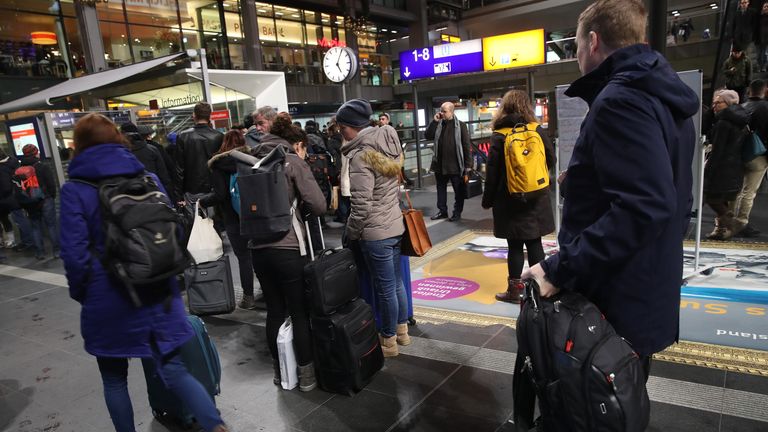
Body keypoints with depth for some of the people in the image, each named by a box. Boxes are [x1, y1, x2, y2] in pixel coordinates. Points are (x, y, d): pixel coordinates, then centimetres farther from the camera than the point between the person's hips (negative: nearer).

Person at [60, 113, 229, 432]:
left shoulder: (74, 190, -8)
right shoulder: (148, 178, 2)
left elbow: (75, 254, -13)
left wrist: (81, 294, 4)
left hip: (108, 299, -3)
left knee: (114, 379, 18)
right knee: (174, 370, 8)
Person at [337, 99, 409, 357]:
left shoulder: (361, 156, -19)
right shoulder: (389, 143, 6)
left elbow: (361, 206, -21)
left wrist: (350, 234, -7)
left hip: (375, 233, -8)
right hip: (395, 225, 8)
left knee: (385, 288, 5)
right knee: (396, 282, 18)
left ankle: (389, 341, 20)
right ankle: (401, 331, 33)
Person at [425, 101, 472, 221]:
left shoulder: (460, 125, -5)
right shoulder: (438, 124, 7)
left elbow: (466, 146, -6)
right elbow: (427, 136, -3)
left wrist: (468, 164, -10)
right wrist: (434, 121, -9)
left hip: (456, 165, -4)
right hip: (440, 164, 4)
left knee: (459, 191, 7)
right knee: (441, 189, 14)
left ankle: (457, 212, 20)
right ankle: (442, 211, 27)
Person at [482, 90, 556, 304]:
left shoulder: (499, 136, -9)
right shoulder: (537, 130, -1)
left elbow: (492, 172, -9)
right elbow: (551, 160, 6)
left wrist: (488, 200, 0)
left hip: (510, 200, -3)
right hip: (536, 198, 3)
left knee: (515, 246, 4)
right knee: (534, 243, 10)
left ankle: (514, 290, 13)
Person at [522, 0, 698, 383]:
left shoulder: (619, 100, -20)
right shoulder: (665, 100, 12)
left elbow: (642, 207, -32)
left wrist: (559, 269, -27)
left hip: (617, 303, -10)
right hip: (650, 295, 10)